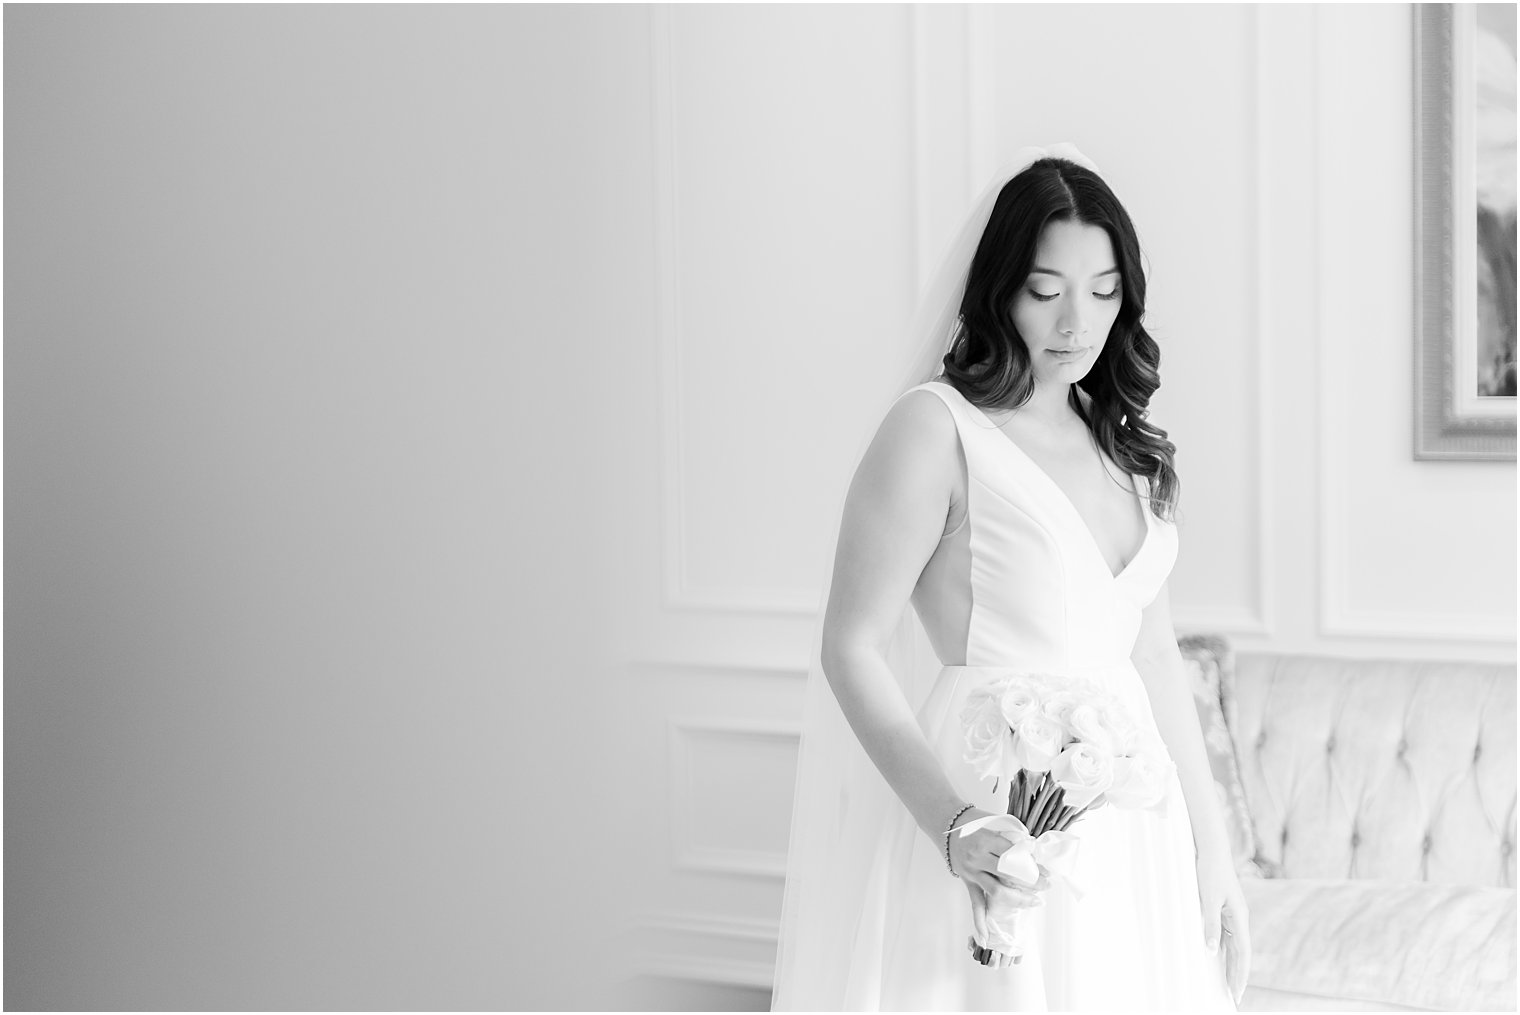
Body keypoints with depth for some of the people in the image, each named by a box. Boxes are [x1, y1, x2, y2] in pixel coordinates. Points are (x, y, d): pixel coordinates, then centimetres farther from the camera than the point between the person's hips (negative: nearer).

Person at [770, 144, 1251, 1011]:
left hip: (1127, 814, 6)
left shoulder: (1126, 444, 10)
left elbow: (1154, 656, 14)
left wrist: (1213, 850, 12)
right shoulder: (935, 428, -9)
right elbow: (851, 648, -12)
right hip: (996, 824, -6)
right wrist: (951, 823, -24)